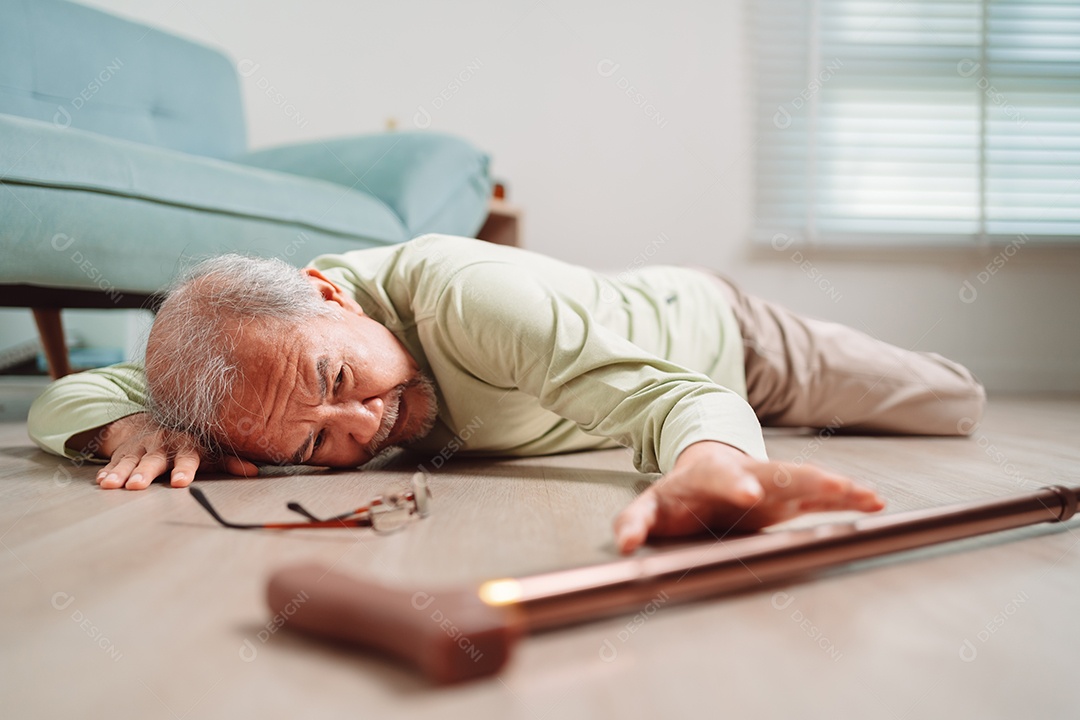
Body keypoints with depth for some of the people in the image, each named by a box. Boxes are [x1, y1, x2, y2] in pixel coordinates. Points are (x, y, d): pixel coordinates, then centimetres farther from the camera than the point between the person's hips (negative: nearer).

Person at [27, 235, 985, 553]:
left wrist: (707, 467, -78)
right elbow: (66, 396, -21)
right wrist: (139, 426, -43)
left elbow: (670, 394, -56)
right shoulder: (276, 347, -28)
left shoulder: (468, 293, -47)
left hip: (705, 328, -4)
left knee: (958, 406, 19)